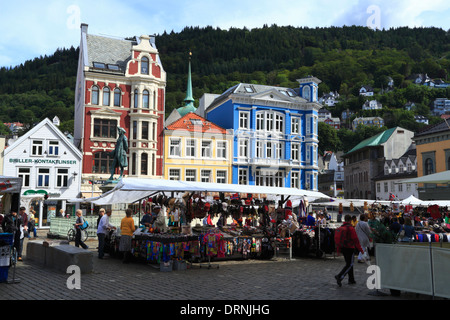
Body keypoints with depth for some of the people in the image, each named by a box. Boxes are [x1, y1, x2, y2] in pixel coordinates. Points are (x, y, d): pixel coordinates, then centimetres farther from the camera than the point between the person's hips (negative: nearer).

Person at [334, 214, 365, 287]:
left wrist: (338, 250, 20)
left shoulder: (340, 228, 7)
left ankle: (351, 279, 23)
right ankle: (339, 276, -18)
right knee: (349, 264, -3)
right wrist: (360, 249, -5)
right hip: (349, 248, -7)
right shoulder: (350, 228, -14)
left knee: (349, 263, 18)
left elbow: (336, 239, 12)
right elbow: (355, 240, -13)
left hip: (342, 248, 7)